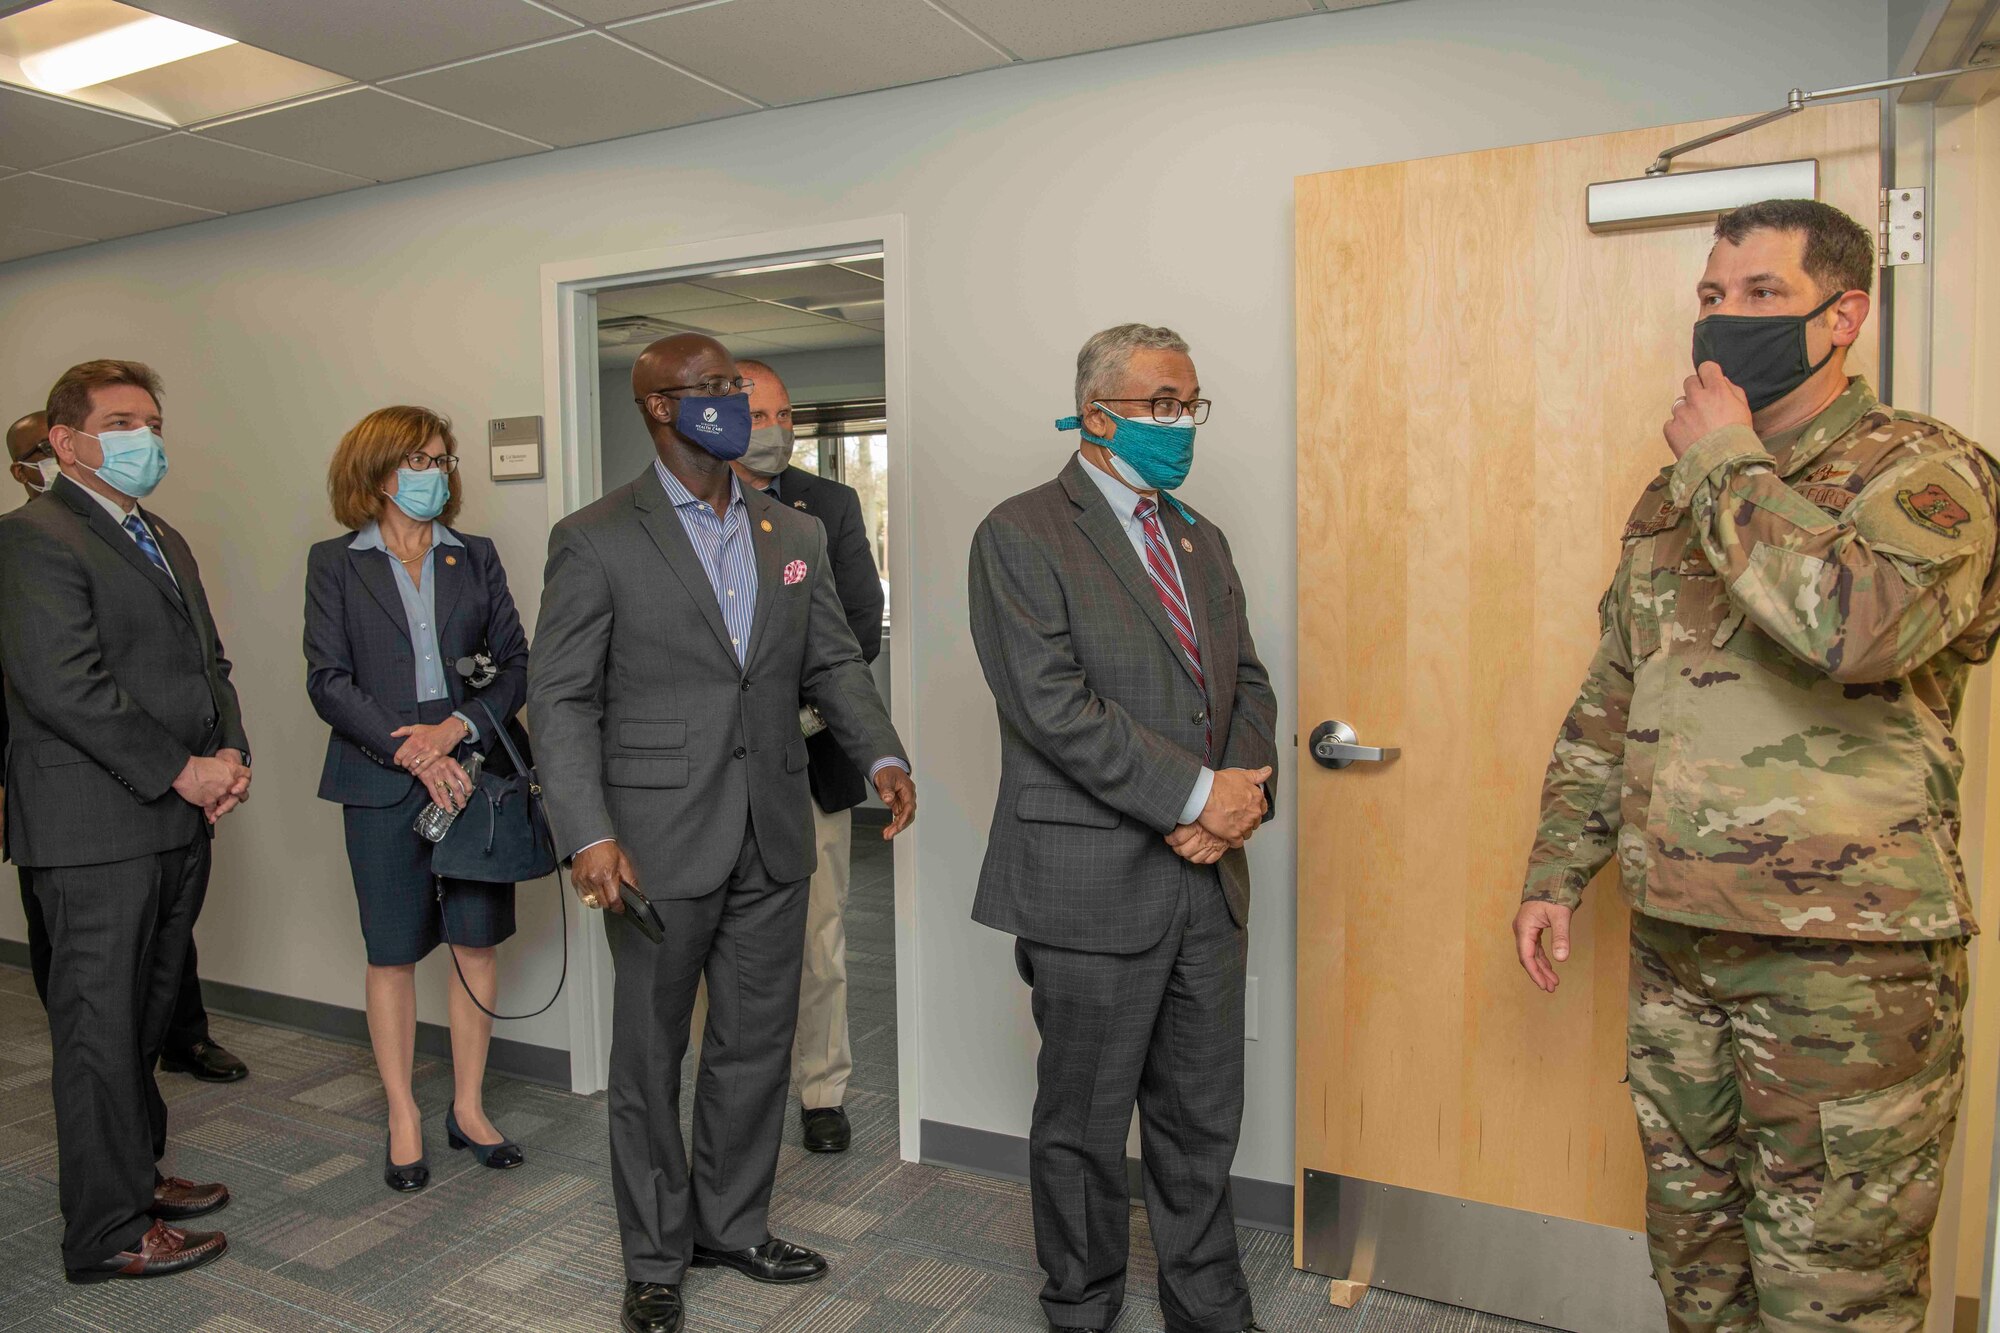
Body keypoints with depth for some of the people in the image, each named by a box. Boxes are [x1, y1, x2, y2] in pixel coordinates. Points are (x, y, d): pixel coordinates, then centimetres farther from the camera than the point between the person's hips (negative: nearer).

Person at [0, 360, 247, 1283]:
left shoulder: (164, 540, 18)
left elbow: (208, 662, 19)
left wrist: (230, 753, 1)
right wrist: (183, 772, -16)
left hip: (179, 823, 8)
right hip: (99, 832, -8)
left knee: (148, 1016, 17)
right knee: (102, 1026, 2)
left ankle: (137, 1172, 32)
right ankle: (110, 1231, 13)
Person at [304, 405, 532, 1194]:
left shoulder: (475, 558, 9)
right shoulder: (335, 563, 3)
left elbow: (516, 663, 4)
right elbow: (327, 681, -4)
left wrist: (459, 728, -13)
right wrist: (411, 751, -13)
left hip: (473, 770, 2)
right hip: (382, 782, -2)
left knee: (477, 942, 5)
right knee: (393, 953, 6)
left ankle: (468, 1107, 20)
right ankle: (404, 1120, 20)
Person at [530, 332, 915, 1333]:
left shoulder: (794, 534, 9)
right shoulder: (596, 539, -6)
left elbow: (832, 662, 11)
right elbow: (560, 697, -8)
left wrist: (880, 754, -6)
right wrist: (587, 834, -18)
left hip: (773, 839, 5)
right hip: (659, 840, -4)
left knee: (756, 1044, 16)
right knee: (650, 1058, 10)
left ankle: (732, 1224, 37)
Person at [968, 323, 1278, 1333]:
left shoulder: (1200, 540, 15)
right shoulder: (1021, 537, -9)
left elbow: (1247, 683, 13)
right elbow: (1053, 704, -19)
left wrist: (1243, 797, -6)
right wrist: (1196, 793, -17)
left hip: (1206, 877, 6)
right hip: (1094, 883, -6)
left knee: (1203, 1118, 17)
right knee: (1086, 1121, 11)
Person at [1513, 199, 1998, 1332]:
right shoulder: (1674, 497, 12)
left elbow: (1858, 623, -31)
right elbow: (1609, 707, 16)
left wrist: (1727, 464, -17)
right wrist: (1557, 873, 13)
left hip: (1847, 957, -6)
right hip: (1676, 943, 6)